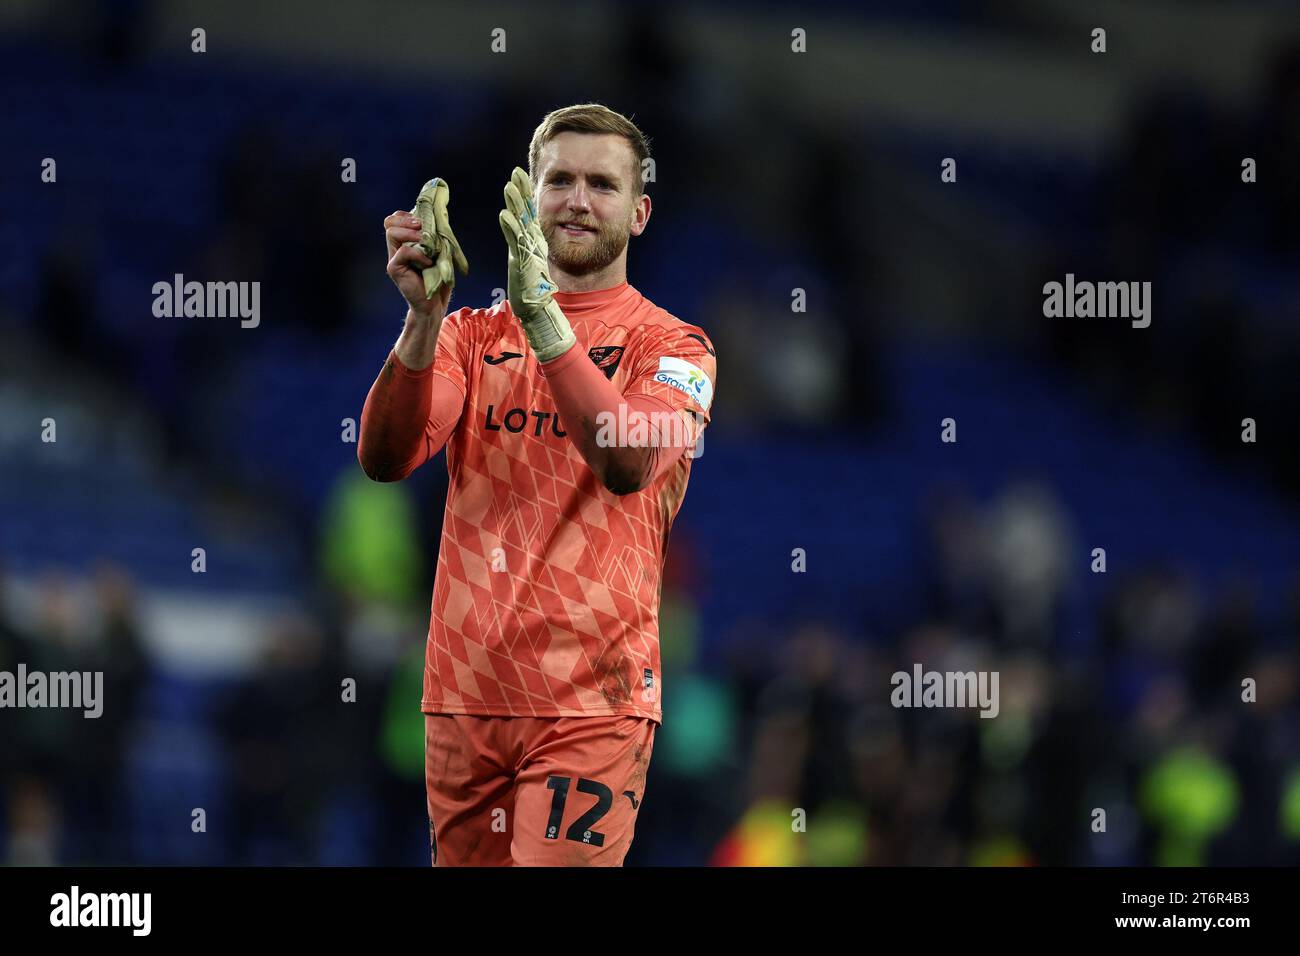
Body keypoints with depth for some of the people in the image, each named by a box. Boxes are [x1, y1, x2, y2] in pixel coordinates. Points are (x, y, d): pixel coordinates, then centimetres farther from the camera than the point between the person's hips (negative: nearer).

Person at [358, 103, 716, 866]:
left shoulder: (671, 345, 2)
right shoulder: (474, 335, 13)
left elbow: (628, 465, -20)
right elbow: (385, 458, -5)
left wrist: (543, 317, -30)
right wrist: (424, 317, -21)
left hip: (590, 698, -4)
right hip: (464, 691, 4)